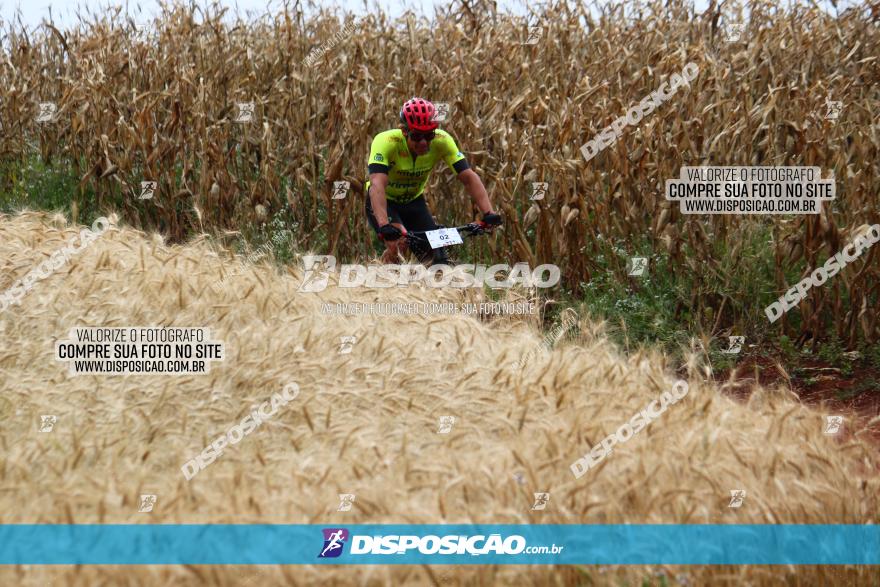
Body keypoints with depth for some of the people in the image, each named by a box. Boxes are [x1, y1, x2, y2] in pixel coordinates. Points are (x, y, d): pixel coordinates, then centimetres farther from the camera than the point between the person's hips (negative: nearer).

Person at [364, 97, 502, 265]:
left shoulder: (441, 140, -24)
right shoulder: (386, 142, -34)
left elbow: (469, 177, -26)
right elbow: (377, 185, -46)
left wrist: (488, 213, -40)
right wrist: (384, 226, -60)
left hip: (413, 201, 4)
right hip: (385, 202, -4)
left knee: (438, 255, -11)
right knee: (398, 243, -30)